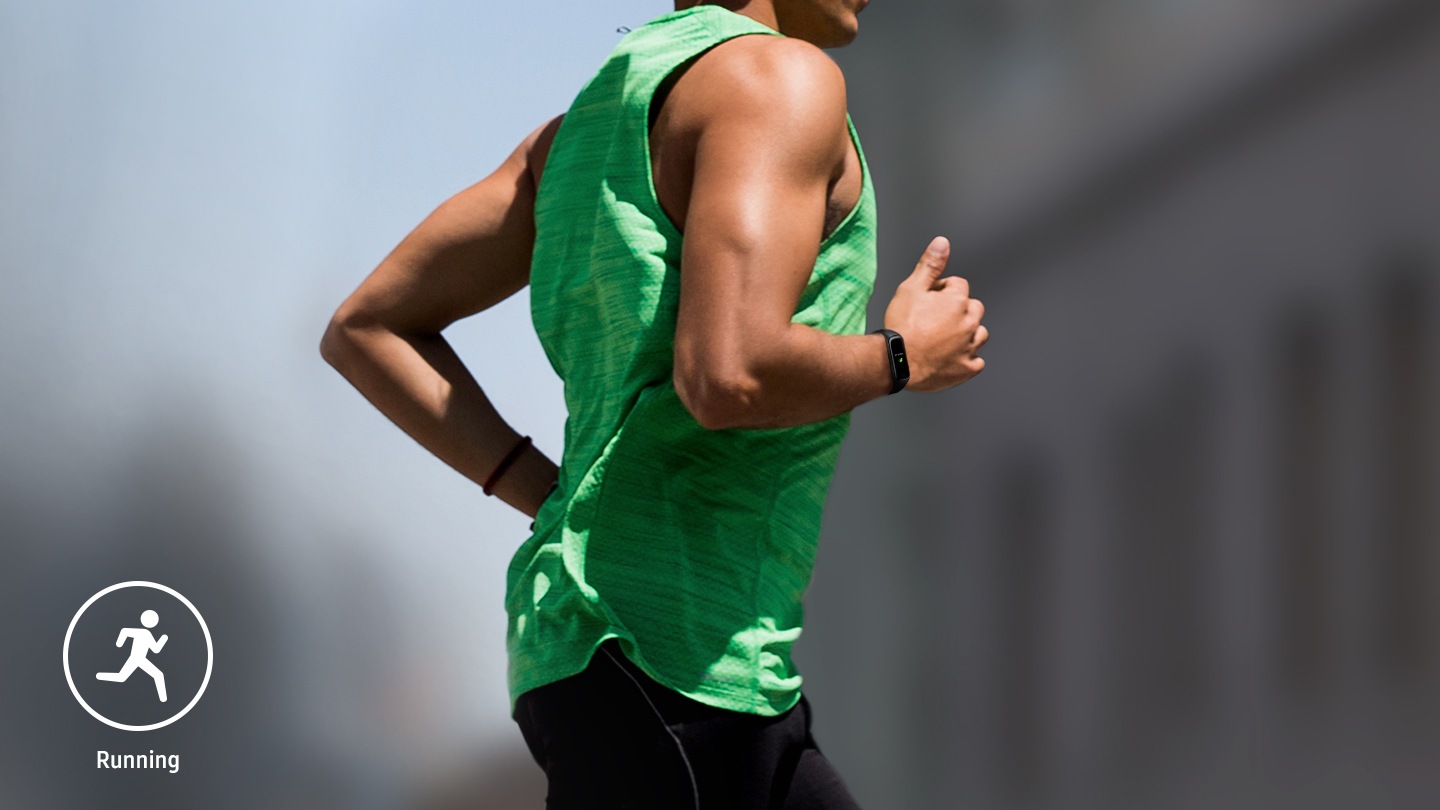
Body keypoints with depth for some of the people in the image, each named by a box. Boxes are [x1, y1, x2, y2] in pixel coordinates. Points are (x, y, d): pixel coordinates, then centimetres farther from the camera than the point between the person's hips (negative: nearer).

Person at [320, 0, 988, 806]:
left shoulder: (583, 127, 20)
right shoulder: (778, 76, -9)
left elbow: (368, 331, 19)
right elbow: (728, 377, -23)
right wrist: (902, 357, -3)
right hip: (671, 650, -10)